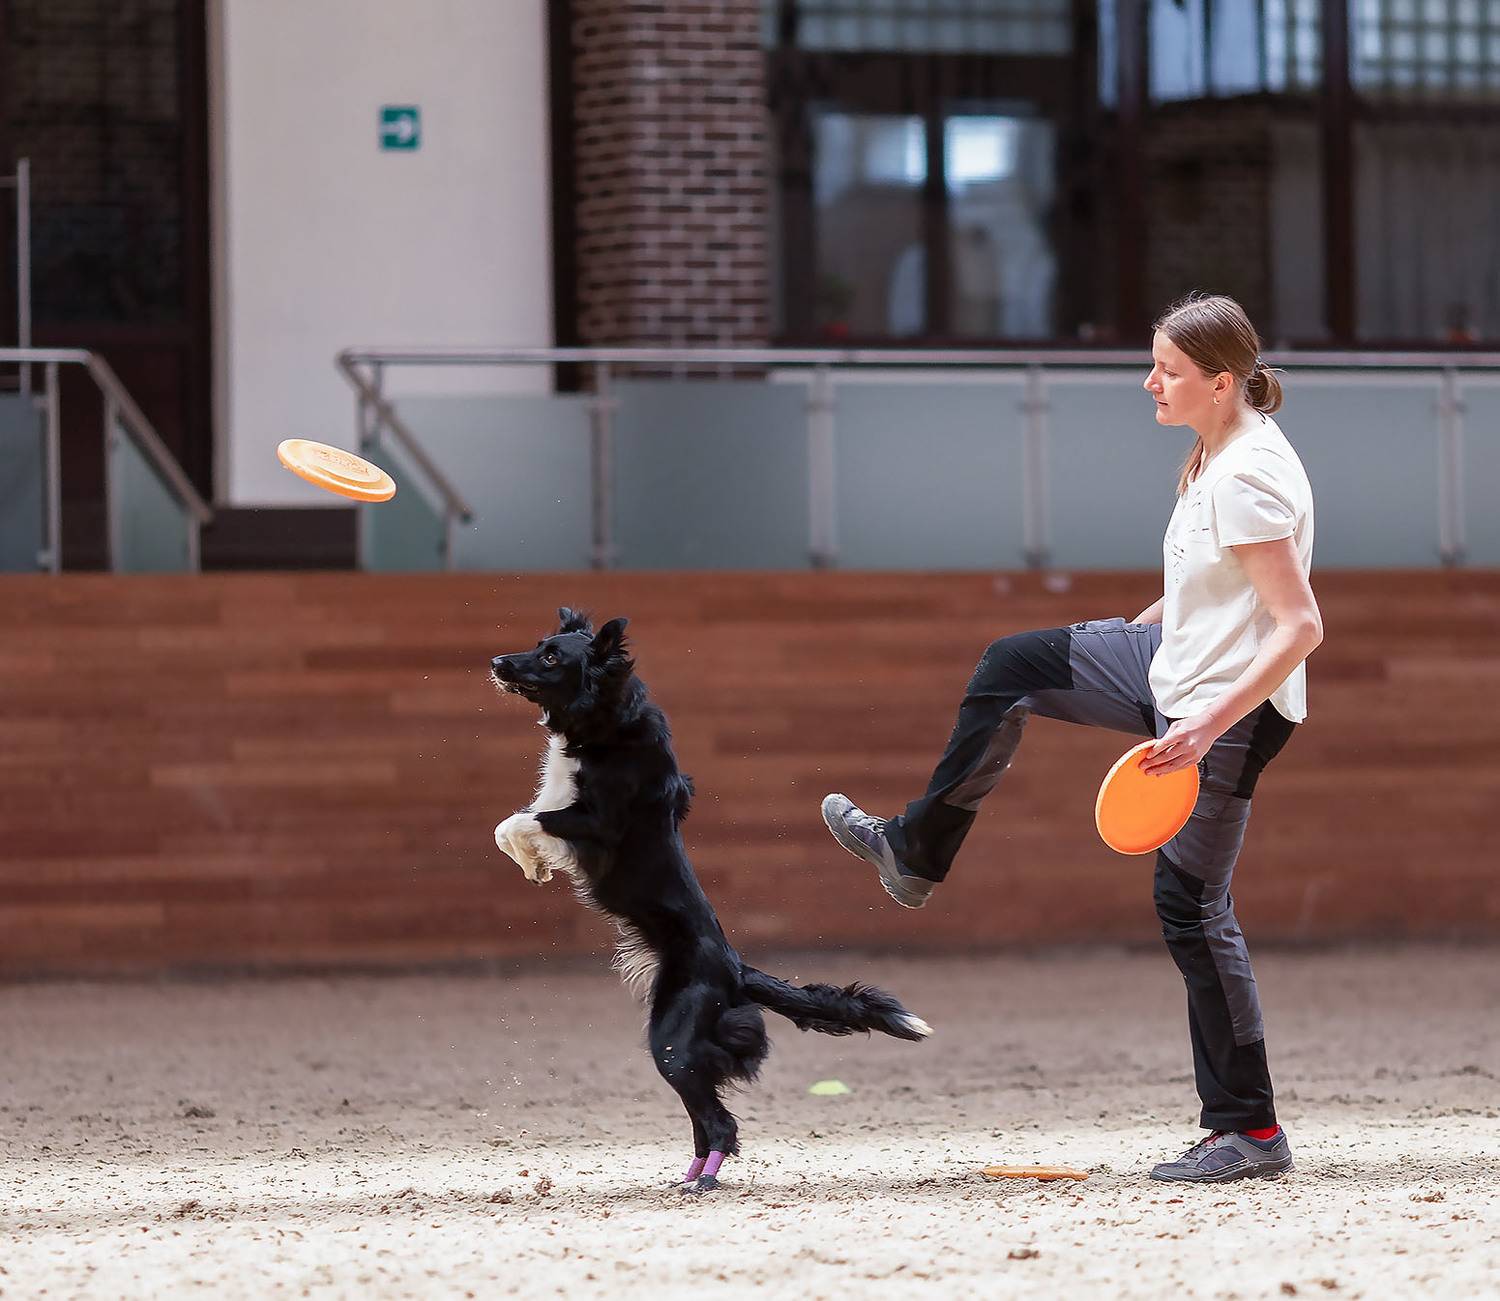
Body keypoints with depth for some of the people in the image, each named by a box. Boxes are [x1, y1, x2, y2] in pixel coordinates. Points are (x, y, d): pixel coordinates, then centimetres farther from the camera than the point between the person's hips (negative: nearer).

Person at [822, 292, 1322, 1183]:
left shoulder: (1247, 479, -25)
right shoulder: (1218, 457, 5)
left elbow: (1302, 627, -28)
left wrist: (1209, 726, -30)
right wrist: (1139, 628, 29)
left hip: (1229, 711, -10)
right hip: (1177, 675, 10)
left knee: (1193, 907, -6)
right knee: (1014, 664, 17)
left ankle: (1250, 1130, 1)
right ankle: (918, 852, 30)